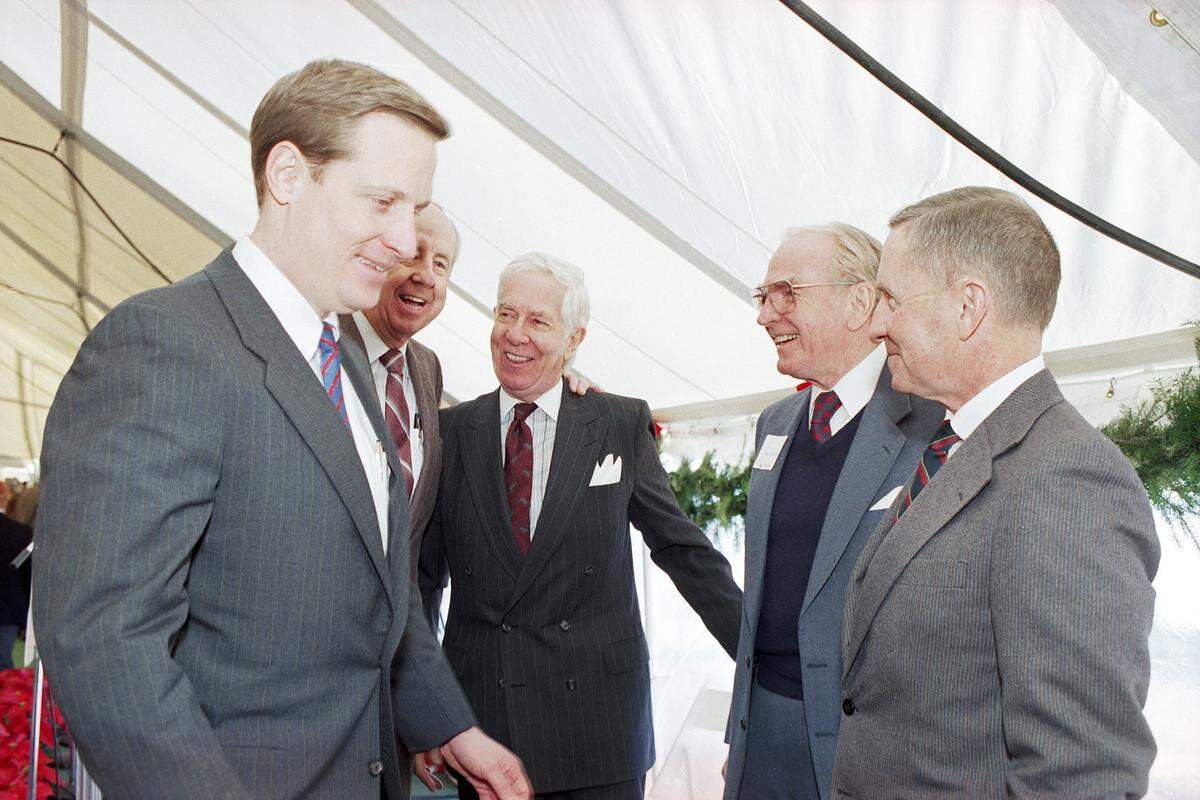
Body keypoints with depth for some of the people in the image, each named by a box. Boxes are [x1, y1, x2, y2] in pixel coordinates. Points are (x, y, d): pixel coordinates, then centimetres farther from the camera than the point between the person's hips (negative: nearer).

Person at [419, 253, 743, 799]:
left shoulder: (622, 425, -1)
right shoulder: (451, 431, 2)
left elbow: (683, 550, 4)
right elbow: (424, 575, 7)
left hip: (599, 722, 0)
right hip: (480, 718, 1)